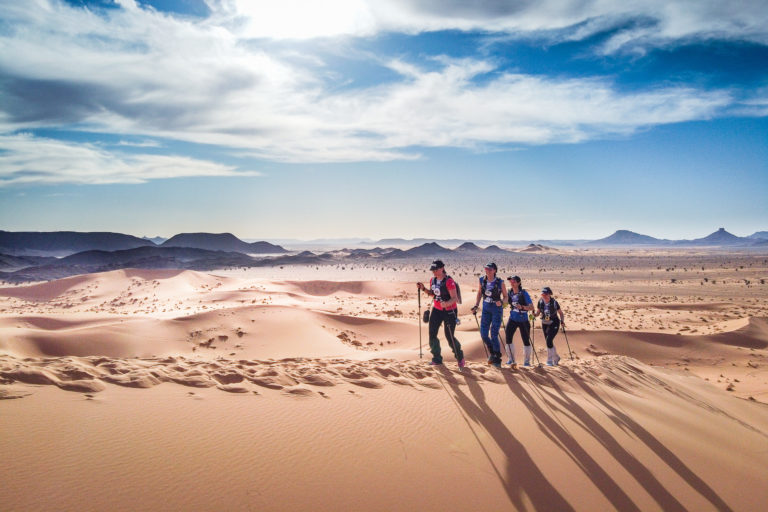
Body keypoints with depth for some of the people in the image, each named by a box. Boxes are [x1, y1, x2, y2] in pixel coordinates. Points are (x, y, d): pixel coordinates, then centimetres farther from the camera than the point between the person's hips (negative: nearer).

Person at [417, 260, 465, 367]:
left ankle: (460, 356, 24)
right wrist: (423, 288, 1)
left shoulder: (449, 281, -20)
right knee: (432, 334, 0)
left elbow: (455, 298, -24)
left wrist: (446, 303, -43)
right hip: (437, 310, 7)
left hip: (449, 311, -6)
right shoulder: (433, 280, 2)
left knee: (449, 336, -1)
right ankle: (437, 359, 15)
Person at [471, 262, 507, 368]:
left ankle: (497, 359, 8)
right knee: (483, 334, 1)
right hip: (486, 309, 4)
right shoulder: (482, 281, 0)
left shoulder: (500, 283, -11)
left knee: (493, 335, -8)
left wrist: (501, 302, -25)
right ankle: (492, 353, 28)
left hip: (496, 309, -4)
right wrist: (476, 306, 4)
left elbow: (505, 297, -4)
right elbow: (479, 294, 13)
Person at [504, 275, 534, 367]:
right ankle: (511, 359, 9)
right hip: (513, 319, 4)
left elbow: (531, 307, -16)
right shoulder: (510, 292, 1)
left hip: (523, 320, -4)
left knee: (526, 341, 3)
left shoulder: (524, 293, -13)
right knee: (508, 338, -6)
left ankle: (526, 361, 18)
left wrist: (522, 307, -31)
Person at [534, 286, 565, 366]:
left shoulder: (554, 302, -16)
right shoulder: (540, 302, -7)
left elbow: (560, 313, -5)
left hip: (554, 324, -5)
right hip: (545, 324, 5)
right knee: (548, 342, 10)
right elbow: (538, 312, 4)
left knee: (549, 340, -18)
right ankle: (556, 358, 33)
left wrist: (562, 321, -19)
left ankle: (550, 360, -4)